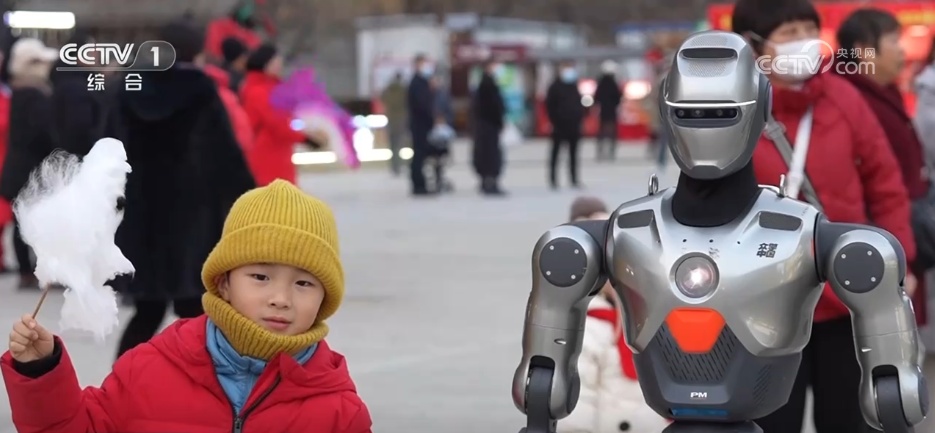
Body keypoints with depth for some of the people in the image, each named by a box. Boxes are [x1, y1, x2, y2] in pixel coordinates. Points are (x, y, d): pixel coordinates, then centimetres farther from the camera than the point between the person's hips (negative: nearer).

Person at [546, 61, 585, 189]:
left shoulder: (574, 87, 13)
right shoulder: (555, 87, -6)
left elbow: (579, 104, 19)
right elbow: (550, 105, -8)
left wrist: (579, 118, 8)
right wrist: (554, 120, -11)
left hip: (574, 125, 6)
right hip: (559, 125, -6)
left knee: (573, 153, 7)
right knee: (556, 152, 0)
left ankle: (574, 179, 11)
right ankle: (553, 179, 4)